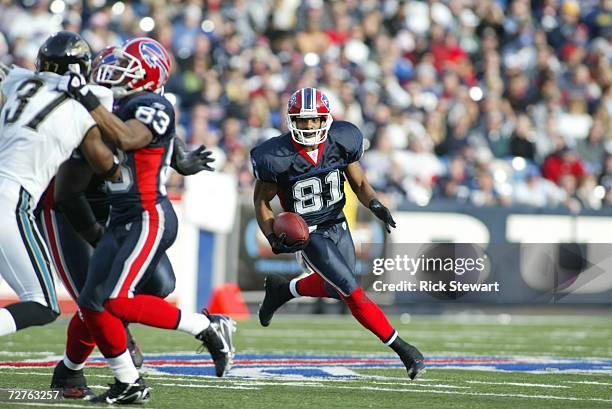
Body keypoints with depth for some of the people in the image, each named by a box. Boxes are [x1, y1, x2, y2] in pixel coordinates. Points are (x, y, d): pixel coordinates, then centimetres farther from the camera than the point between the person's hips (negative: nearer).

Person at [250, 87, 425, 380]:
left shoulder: (341, 142, -13)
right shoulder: (277, 158, -22)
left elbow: (359, 184, 2)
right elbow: (261, 200, -6)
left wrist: (375, 205, -18)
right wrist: (273, 238, -20)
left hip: (338, 227, 5)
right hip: (308, 235, -5)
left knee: (335, 288, 22)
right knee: (353, 294, -11)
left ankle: (282, 290, 46)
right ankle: (402, 349, -1)